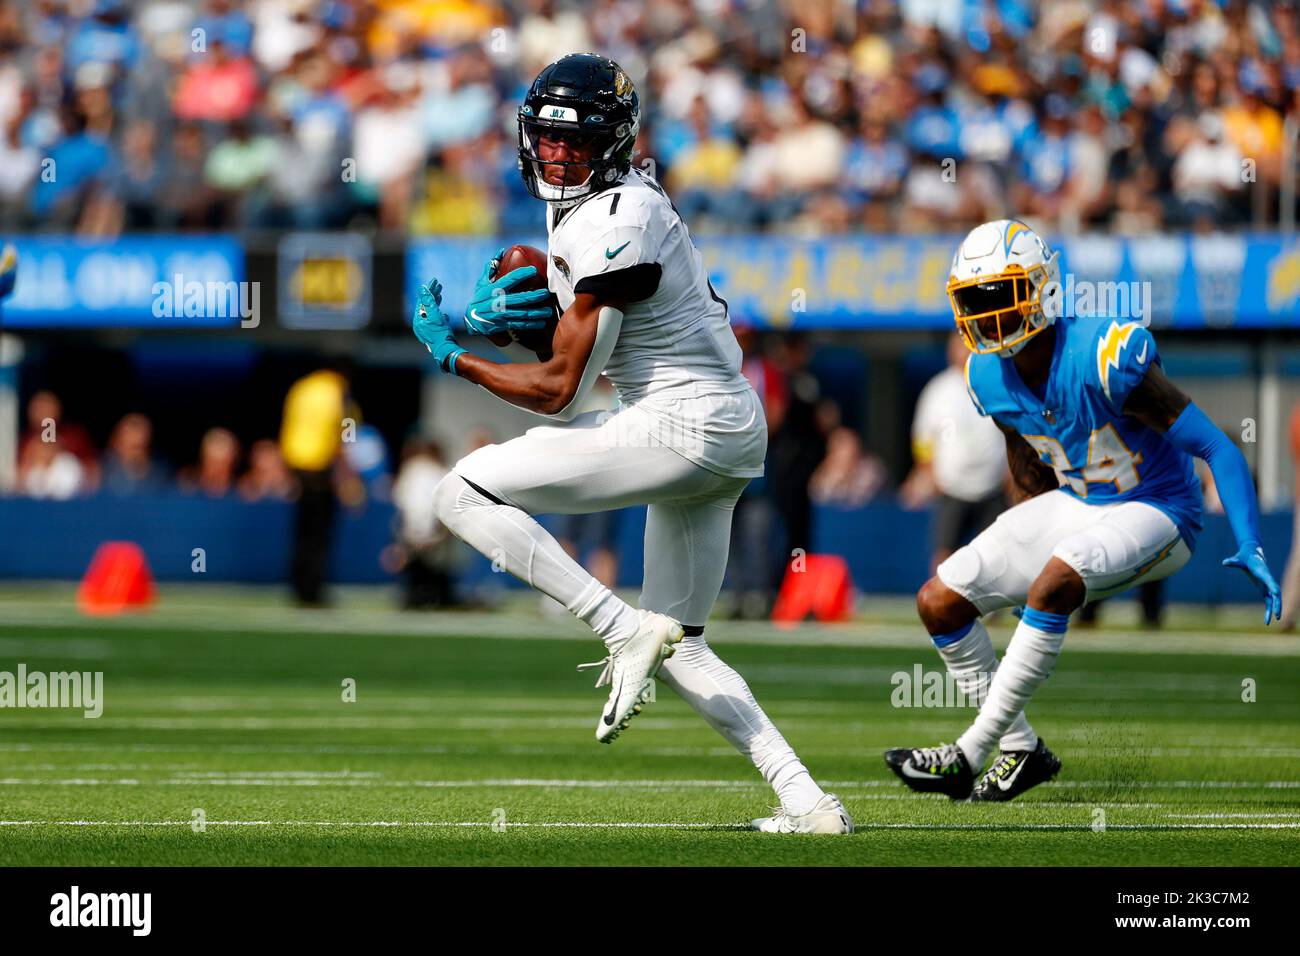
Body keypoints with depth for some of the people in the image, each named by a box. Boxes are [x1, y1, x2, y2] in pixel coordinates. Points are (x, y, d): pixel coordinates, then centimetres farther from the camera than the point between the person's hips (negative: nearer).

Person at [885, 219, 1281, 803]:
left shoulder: (1103, 360, -28)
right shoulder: (989, 379, -6)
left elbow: (1216, 448, -26)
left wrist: (1249, 549, -34)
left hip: (1153, 513, -7)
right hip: (1072, 506, 8)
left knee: (1052, 585, -35)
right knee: (939, 602, -4)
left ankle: (971, 753, -26)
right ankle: (1021, 752, 8)